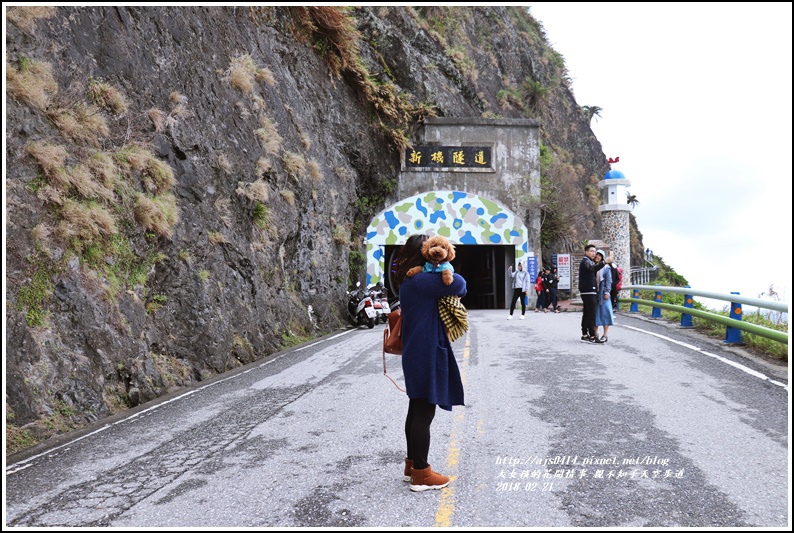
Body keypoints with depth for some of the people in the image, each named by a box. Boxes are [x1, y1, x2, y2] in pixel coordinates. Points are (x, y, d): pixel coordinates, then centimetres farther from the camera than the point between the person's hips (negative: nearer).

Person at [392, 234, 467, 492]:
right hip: (426, 354, -10)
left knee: (417, 411, 17)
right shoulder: (420, 280, -19)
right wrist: (454, 285, -2)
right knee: (424, 414, -1)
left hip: (417, 354, 10)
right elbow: (458, 284, -24)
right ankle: (421, 474, 9)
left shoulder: (410, 281, 13)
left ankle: (412, 465, 29)